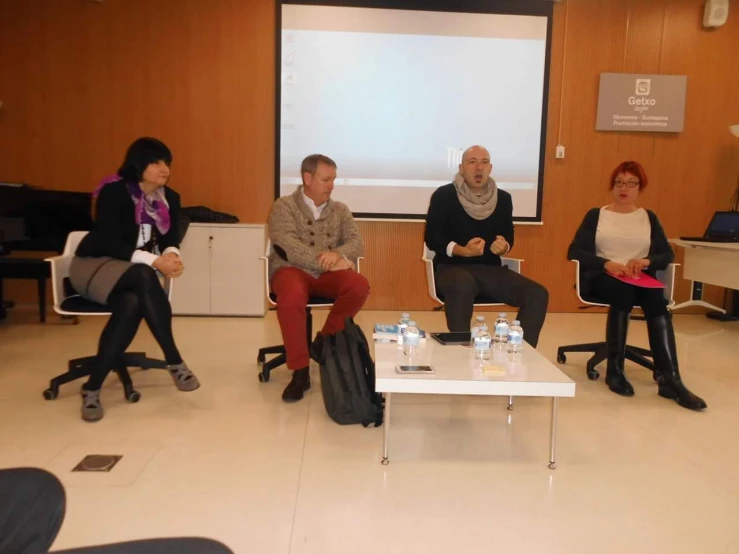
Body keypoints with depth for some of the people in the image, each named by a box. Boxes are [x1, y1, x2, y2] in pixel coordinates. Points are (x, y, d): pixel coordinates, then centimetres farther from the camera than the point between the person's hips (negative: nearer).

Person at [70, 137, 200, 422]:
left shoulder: (170, 198, 3)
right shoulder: (113, 192, -15)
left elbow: (170, 238, 1)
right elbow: (109, 243, -22)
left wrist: (171, 255, -24)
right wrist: (155, 261, -32)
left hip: (133, 273, 5)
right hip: (93, 264, -5)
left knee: (131, 305, -33)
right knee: (143, 276, -38)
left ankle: (93, 386, -23)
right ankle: (174, 362, -32)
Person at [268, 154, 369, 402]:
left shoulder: (340, 210, 15)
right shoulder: (284, 206, 2)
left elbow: (357, 242, 3)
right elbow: (288, 246, -14)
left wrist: (338, 254, -22)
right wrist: (330, 262, -21)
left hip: (327, 274, 4)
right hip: (292, 270, -3)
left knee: (359, 286, -28)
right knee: (291, 297, -38)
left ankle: (325, 340, -5)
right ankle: (300, 371, -22)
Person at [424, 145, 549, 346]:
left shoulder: (503, 199, 11)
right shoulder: (444, 195, -2)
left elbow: (509, 237, 18)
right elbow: (431, 238, -6)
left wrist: (504, 246, -8)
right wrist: (463, 251, -20)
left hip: (491, 269, 5)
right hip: (452, 267, -5)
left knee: (538, 294, -16)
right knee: (463, 285, -41)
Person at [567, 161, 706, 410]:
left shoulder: (649, 217, 18)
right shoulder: (596, 215, 11)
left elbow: (668, 254, 9)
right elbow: (574, 251, -2)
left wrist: (647, 261, -14)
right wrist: (606, 264, -18)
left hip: (639, 279, 2)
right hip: (602, 278, -2)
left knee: (656, 299, -32)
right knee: (624, 292, -36)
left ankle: (669, 379, -35)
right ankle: (615, 370, -26)